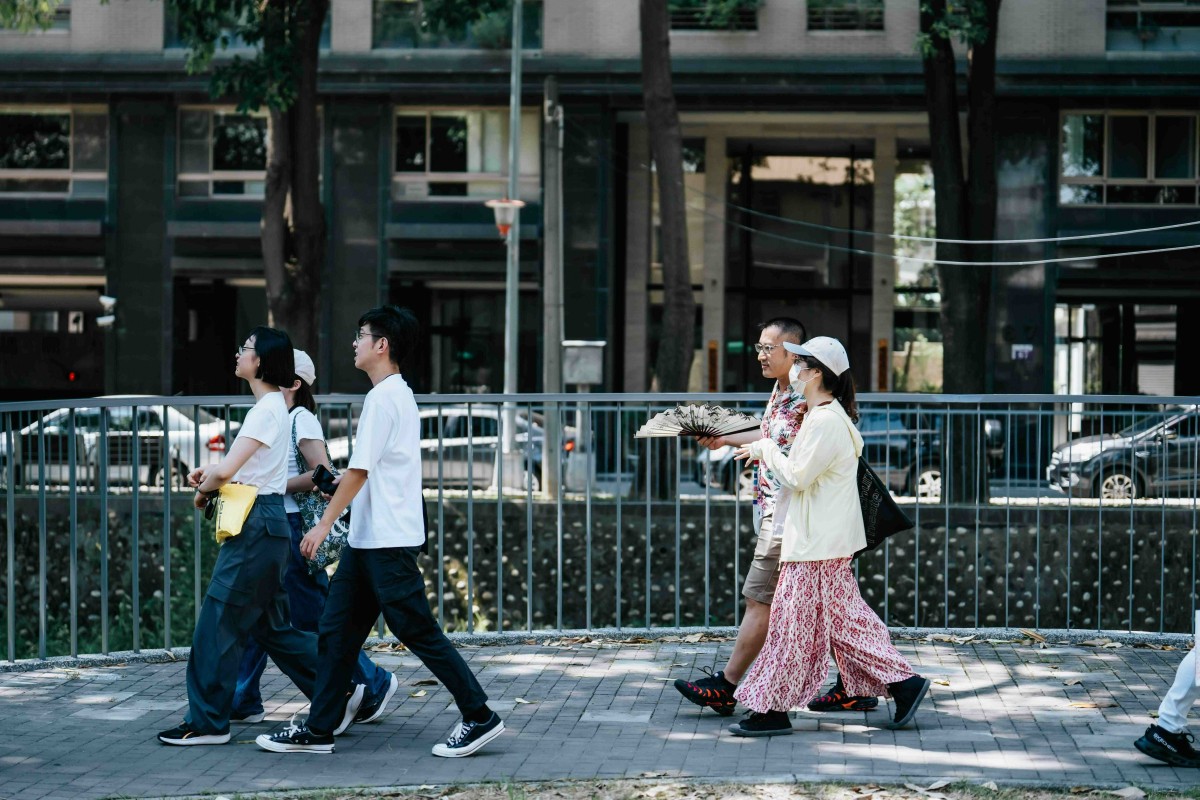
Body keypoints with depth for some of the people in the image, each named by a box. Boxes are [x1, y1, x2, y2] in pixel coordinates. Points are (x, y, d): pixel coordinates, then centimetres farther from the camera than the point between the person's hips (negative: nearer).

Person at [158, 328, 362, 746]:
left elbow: (225, 471, -20)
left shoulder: (266, 410, -15)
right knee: (271, 626, 13)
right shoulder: (273, 406, 16)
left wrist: (203, 491, 0)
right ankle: (338, 694, 15)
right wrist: (210, 474, 9)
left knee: (219, 623, -4)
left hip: (257, 525, -10)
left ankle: (207, 722, 1)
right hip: (262, 525, 10)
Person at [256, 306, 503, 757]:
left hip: (387, 541, -10)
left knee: (418, 633, -5)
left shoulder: (383, 397, -15)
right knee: (337, 631, 9)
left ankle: (480, 718, 1)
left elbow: (359, 470, -17)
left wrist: (324, 525, -14)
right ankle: (318, 730, 12)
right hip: (368, 538, 10)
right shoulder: (399, 394, 15)